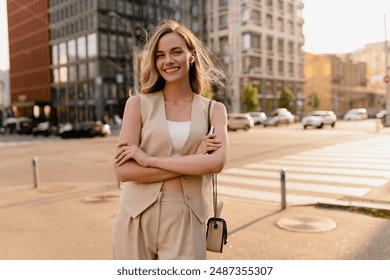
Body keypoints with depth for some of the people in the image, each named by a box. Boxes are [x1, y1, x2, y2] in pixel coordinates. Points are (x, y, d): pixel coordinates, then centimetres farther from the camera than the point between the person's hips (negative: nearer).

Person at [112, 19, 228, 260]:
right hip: (138, 219, 0)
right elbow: (125, 170, -10)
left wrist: (149, 159, -15)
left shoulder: (214, 110, 4)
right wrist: (192, 161, -13)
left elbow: (217, 162, -15)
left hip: (186, 222, 0)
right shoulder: (139, 104, 0)